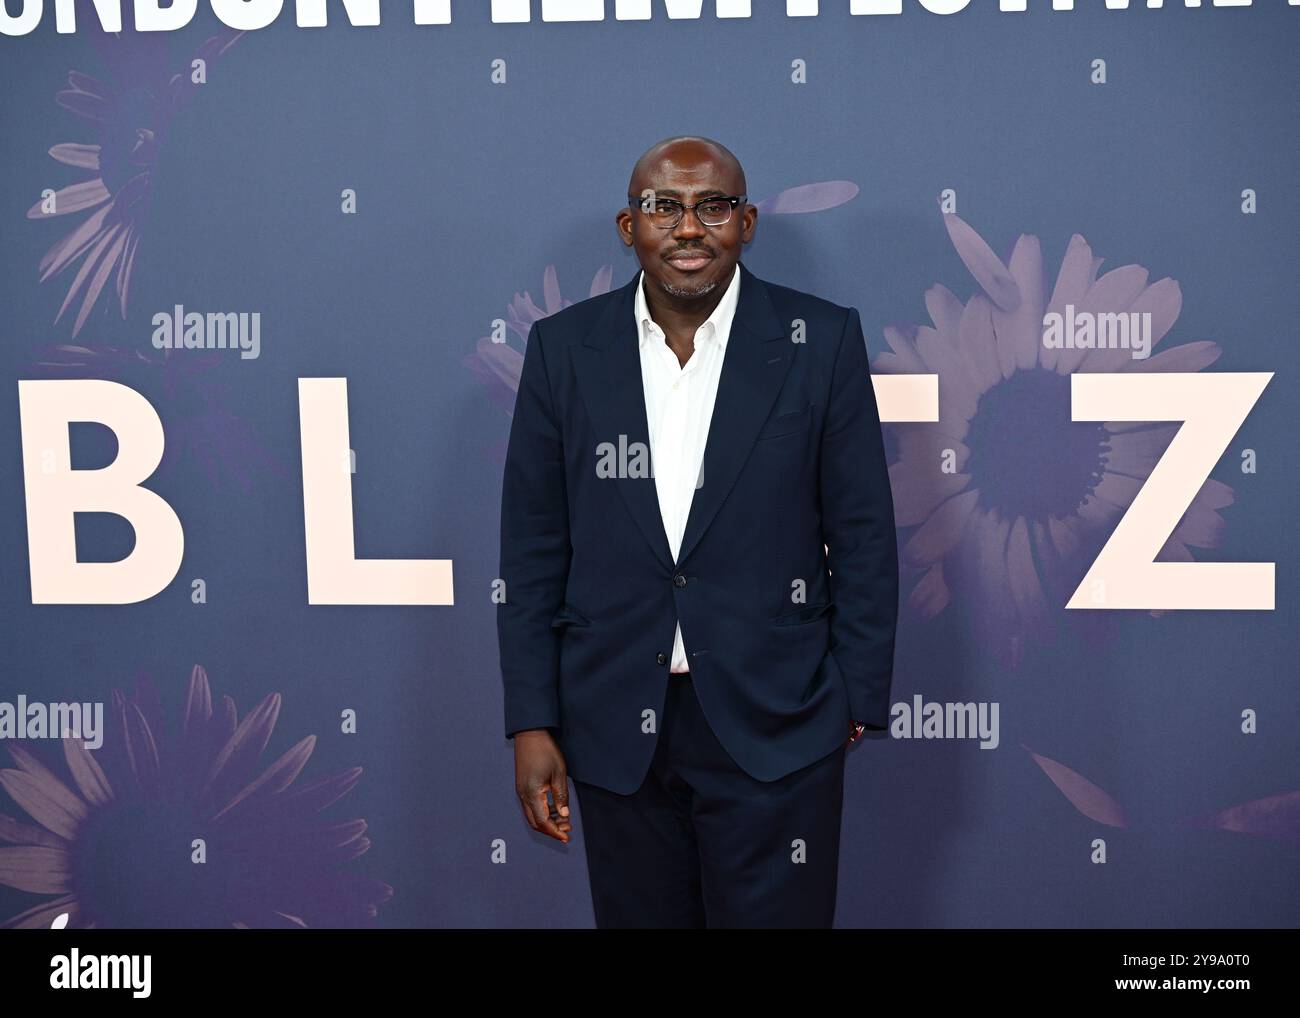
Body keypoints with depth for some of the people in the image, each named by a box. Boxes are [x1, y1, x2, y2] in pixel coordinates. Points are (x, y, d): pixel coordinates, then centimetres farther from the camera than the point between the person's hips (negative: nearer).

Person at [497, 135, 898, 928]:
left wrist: (858, 704, -2)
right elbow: (534, 550, 3)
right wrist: (532, 723, 0)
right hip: (618, 728, 2)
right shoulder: (565, 348, 1)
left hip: (775, 724, -2)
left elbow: (864, 537, -1)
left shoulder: (821, 341, -4)